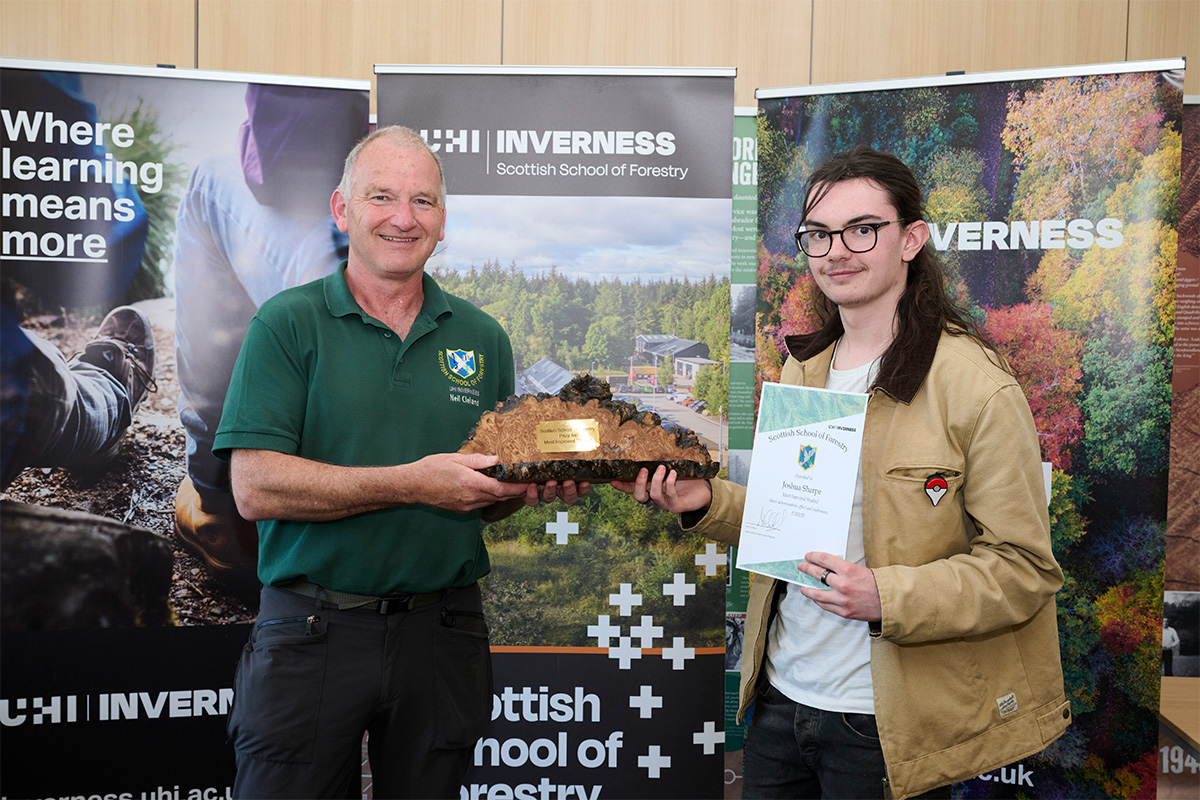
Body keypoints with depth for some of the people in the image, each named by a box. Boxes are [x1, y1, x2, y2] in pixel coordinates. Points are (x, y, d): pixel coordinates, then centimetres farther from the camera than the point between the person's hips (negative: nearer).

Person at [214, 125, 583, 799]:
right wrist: (413, 483, -20)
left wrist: (537, 484, -10)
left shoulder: (482, 337, 7)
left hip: (442, 635, 3)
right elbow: (255, 488, -14)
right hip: (311, 634, -3)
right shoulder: (288, 324, -4)